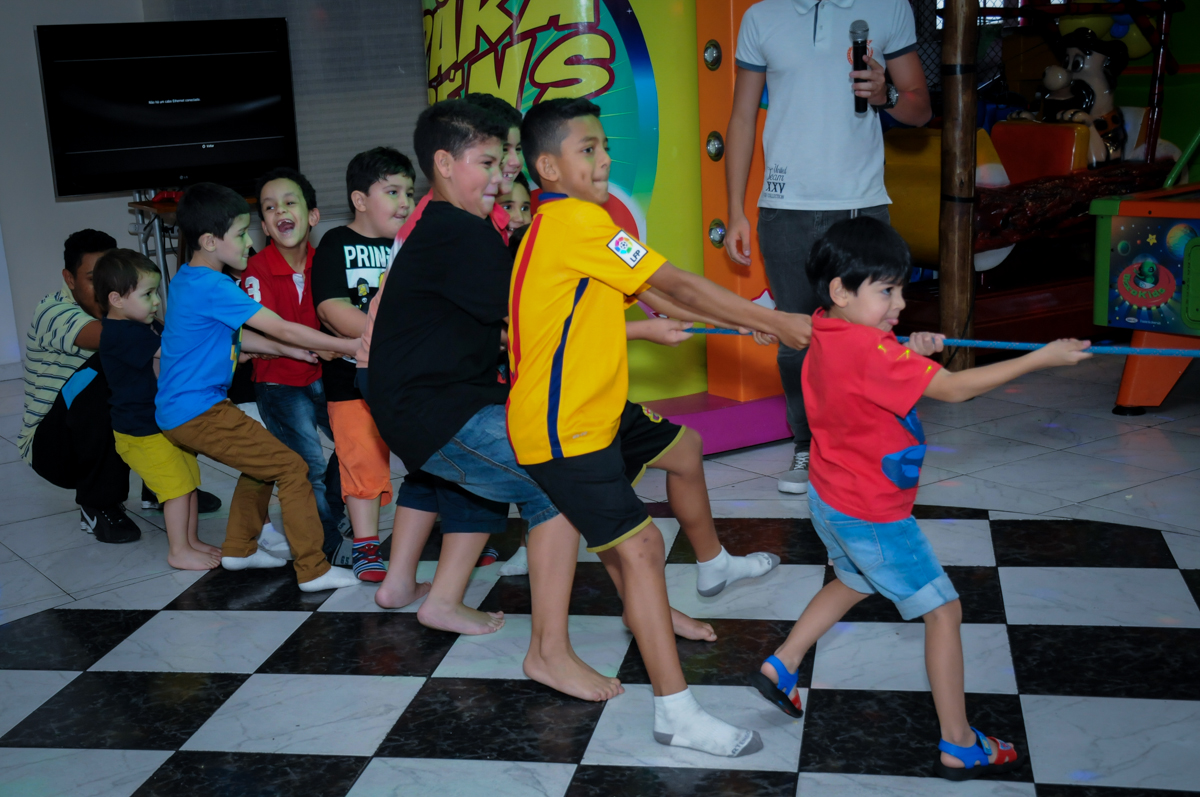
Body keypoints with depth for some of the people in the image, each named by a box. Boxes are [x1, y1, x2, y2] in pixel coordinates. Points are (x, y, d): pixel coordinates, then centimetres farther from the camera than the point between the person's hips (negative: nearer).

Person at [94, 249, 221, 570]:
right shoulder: (120, 334, -23)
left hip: (168, 423, 10)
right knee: (178, 486, -7)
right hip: (143, 432, -10)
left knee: (189, 482, 14)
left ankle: (191, 540, 27)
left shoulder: (147, 327, 8)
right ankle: (179, 552, 4)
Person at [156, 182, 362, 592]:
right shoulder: (212, 287, -19)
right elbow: (282, 328, -18)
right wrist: (350, 346, -12)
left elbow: (230, 335, 20)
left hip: (177, 412, 10)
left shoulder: (187, 279, 12)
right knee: (291, 468, -8)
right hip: (199, 412, -10)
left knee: (262, 461, 25)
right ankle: (313, 570, -6)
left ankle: (238, 549, 33)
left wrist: (285, 349, 10)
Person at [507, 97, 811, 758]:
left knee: (683, 449, 28)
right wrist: (774, 323, -10)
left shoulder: (559, 224, 12)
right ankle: (676, 714, -16)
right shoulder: (577, 221, -19)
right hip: (561, 431, -11)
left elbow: (652, 294, 15)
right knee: (639, 546, -17)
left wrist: (746, 320, 11)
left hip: (597, 411, 11)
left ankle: (713, 564, 51)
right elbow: (679, 286, -17)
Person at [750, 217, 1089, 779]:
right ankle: (959, 747, 11)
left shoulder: (827, 337, 0)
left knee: (853, 582, 33)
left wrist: (911, 353, -3)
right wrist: (1042, 358, -26)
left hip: (830, 501, 9)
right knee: (943, 611, 3)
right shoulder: (869, 351, -29)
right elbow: (953, 389, -29)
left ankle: (779, 668, 37)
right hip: (872, 515, -9)